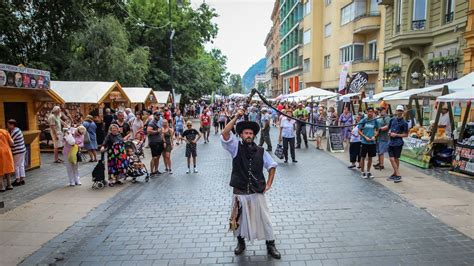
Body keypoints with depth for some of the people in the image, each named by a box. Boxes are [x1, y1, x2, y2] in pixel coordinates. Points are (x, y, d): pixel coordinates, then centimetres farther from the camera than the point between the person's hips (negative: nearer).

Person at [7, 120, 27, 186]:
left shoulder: (14, 132, -18)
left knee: (16, 166, 1)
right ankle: (22, 179, 18)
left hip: (18, 151, -9)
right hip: (22, 150, 9)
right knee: (21, 165, 12)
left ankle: (17, 180, 8)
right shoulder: (17, 129, 12)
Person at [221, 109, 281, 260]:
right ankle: (241, 243, 42)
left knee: (264, 219, 12)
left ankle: (270, 246, 31)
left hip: (257, 193, 1)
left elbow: (272, 166, 11)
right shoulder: (236, 148, -5)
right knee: (238, 219, 17)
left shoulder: (261, 152, 0)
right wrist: (236, 117, -24)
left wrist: (269, 184, 2)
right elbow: (224, 134, -21)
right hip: (239, 193, -1)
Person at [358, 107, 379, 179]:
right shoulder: (363, 120, -4)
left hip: (372, 142, 3)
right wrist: (365, 137, -13)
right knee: (363, 157, 4)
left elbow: (377, 130, 12)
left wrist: (374, 136, -6)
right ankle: (362, 172, 14)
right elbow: (359, 131, -2)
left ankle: (368, 172, 23)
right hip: (364, 142, -3)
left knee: (370, 157, 11)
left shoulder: (375, 121, 3)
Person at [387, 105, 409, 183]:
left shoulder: (404, 123, -5)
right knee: (391, 159, 2)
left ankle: (395, 174, 12)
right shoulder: (392, 120, 9)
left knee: (396, 159, 2)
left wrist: (396, 135, -13)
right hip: (391, 142, 5)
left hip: (398, 143, -5)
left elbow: (406, 135, -3)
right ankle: (397, 175, 10)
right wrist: (389, 132, 1)